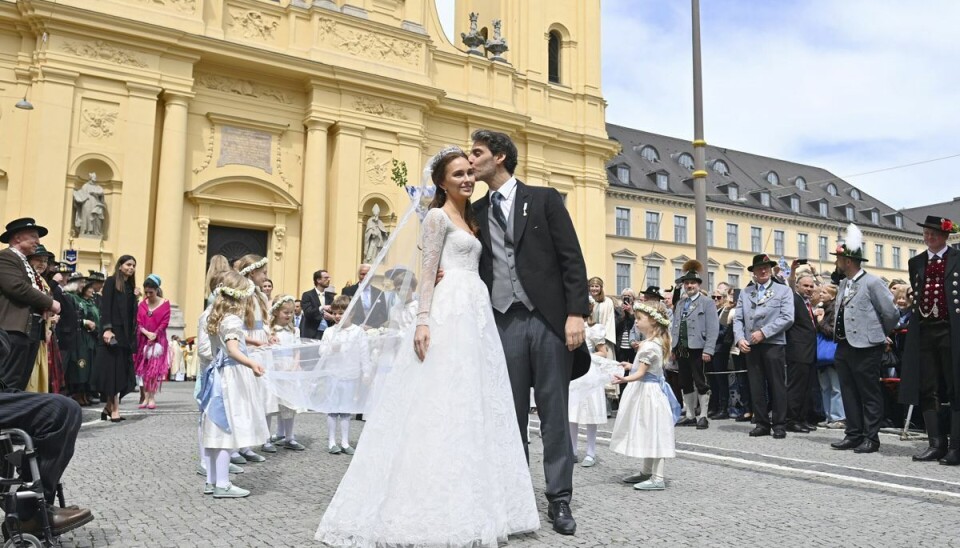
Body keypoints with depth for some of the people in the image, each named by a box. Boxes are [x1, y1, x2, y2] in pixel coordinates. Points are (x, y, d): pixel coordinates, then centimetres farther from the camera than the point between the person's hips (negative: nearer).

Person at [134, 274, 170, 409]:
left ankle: (152, 398, 0)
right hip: (144, 340, 3)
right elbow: (138, 322, 2)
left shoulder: (164, 303, -2)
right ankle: (146, 397, 9)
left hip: (158, 340, -3)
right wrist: (147, 333, -14)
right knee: (144, 369, 4)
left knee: (155, 369, -5)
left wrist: (155, 334, -16)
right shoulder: (142, 304, 7)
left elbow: (165, 322, -6)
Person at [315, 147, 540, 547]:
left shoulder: (468, 220, 22)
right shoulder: (438, 216, -2)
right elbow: (428, 272, -10)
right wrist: (423, 321, -20)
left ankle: (467, 504, 15)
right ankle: (434, 504, -1)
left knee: (474, 404, 8)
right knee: (443, 402, -9)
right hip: (450, 312, -9)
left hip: (476, 312, 9)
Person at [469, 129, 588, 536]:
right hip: (504, 323, 3)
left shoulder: (544, 199, 4)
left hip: (549, 319, -3)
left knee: (554, 414, 3)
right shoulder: (476, 212, 14)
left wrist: (575, 313, -10)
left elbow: (572, 259, -1)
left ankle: (559, 500, 13)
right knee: (511, 416, 7)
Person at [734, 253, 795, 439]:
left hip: (774, 344, -3)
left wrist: (763, 332, -13)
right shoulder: (745, 293, 15)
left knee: (777, 386, 1)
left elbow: (787, 318, -6)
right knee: (756, 386, 6)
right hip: (751, 346, 3)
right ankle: (762, 423, 13)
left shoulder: (784, 290, 6)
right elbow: (738, 319, 9)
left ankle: (779, 425, 9)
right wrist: (739, 339, -8)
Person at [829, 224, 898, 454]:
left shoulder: (872, 282, -11)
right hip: (844, 346, 8)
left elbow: (891, 313, -9)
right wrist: (837, 331, 13)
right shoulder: (843, 284, 12)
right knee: (849, 393, 12)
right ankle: (853, 435, 19)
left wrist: (879, 334, 4)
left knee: (869, 394, 1)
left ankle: (871, 438, 8)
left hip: (865, 347, -8)